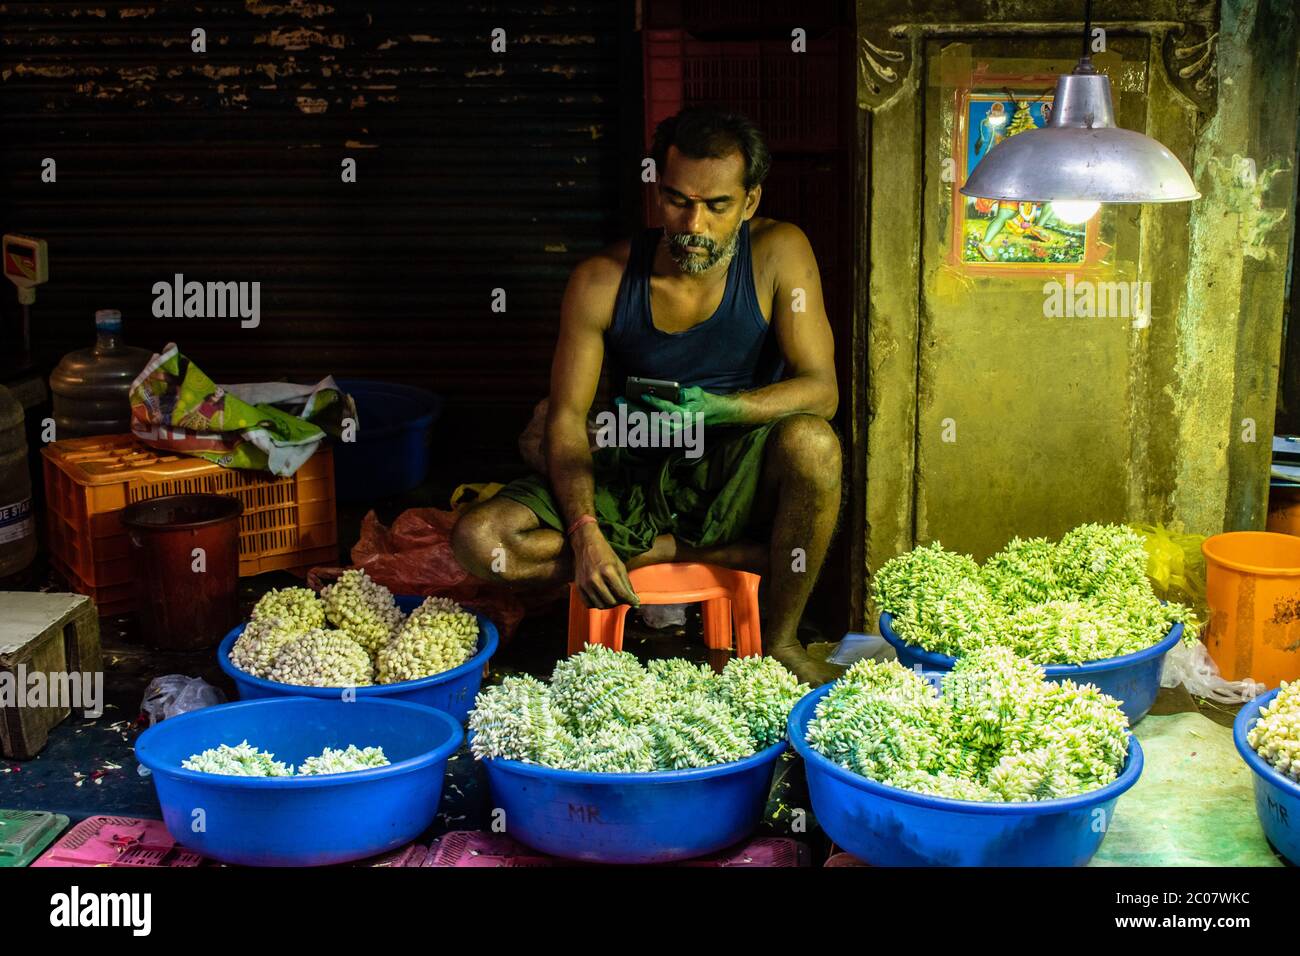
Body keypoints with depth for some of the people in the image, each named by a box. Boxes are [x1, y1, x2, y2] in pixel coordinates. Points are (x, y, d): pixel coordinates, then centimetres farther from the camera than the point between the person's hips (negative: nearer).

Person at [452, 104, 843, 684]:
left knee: (811, 441, -37)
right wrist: (585, 533, -22)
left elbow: (820, 389, -16)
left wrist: (723, 410, -35)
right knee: (478, 540, -21)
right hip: (633, 478, 2)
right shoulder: (603, 280, -8)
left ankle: (778, 642, -12)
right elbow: (566, 417, -6)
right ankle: (725, 553, -15)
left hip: (735, 477, -2)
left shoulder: (777, 254, -10)